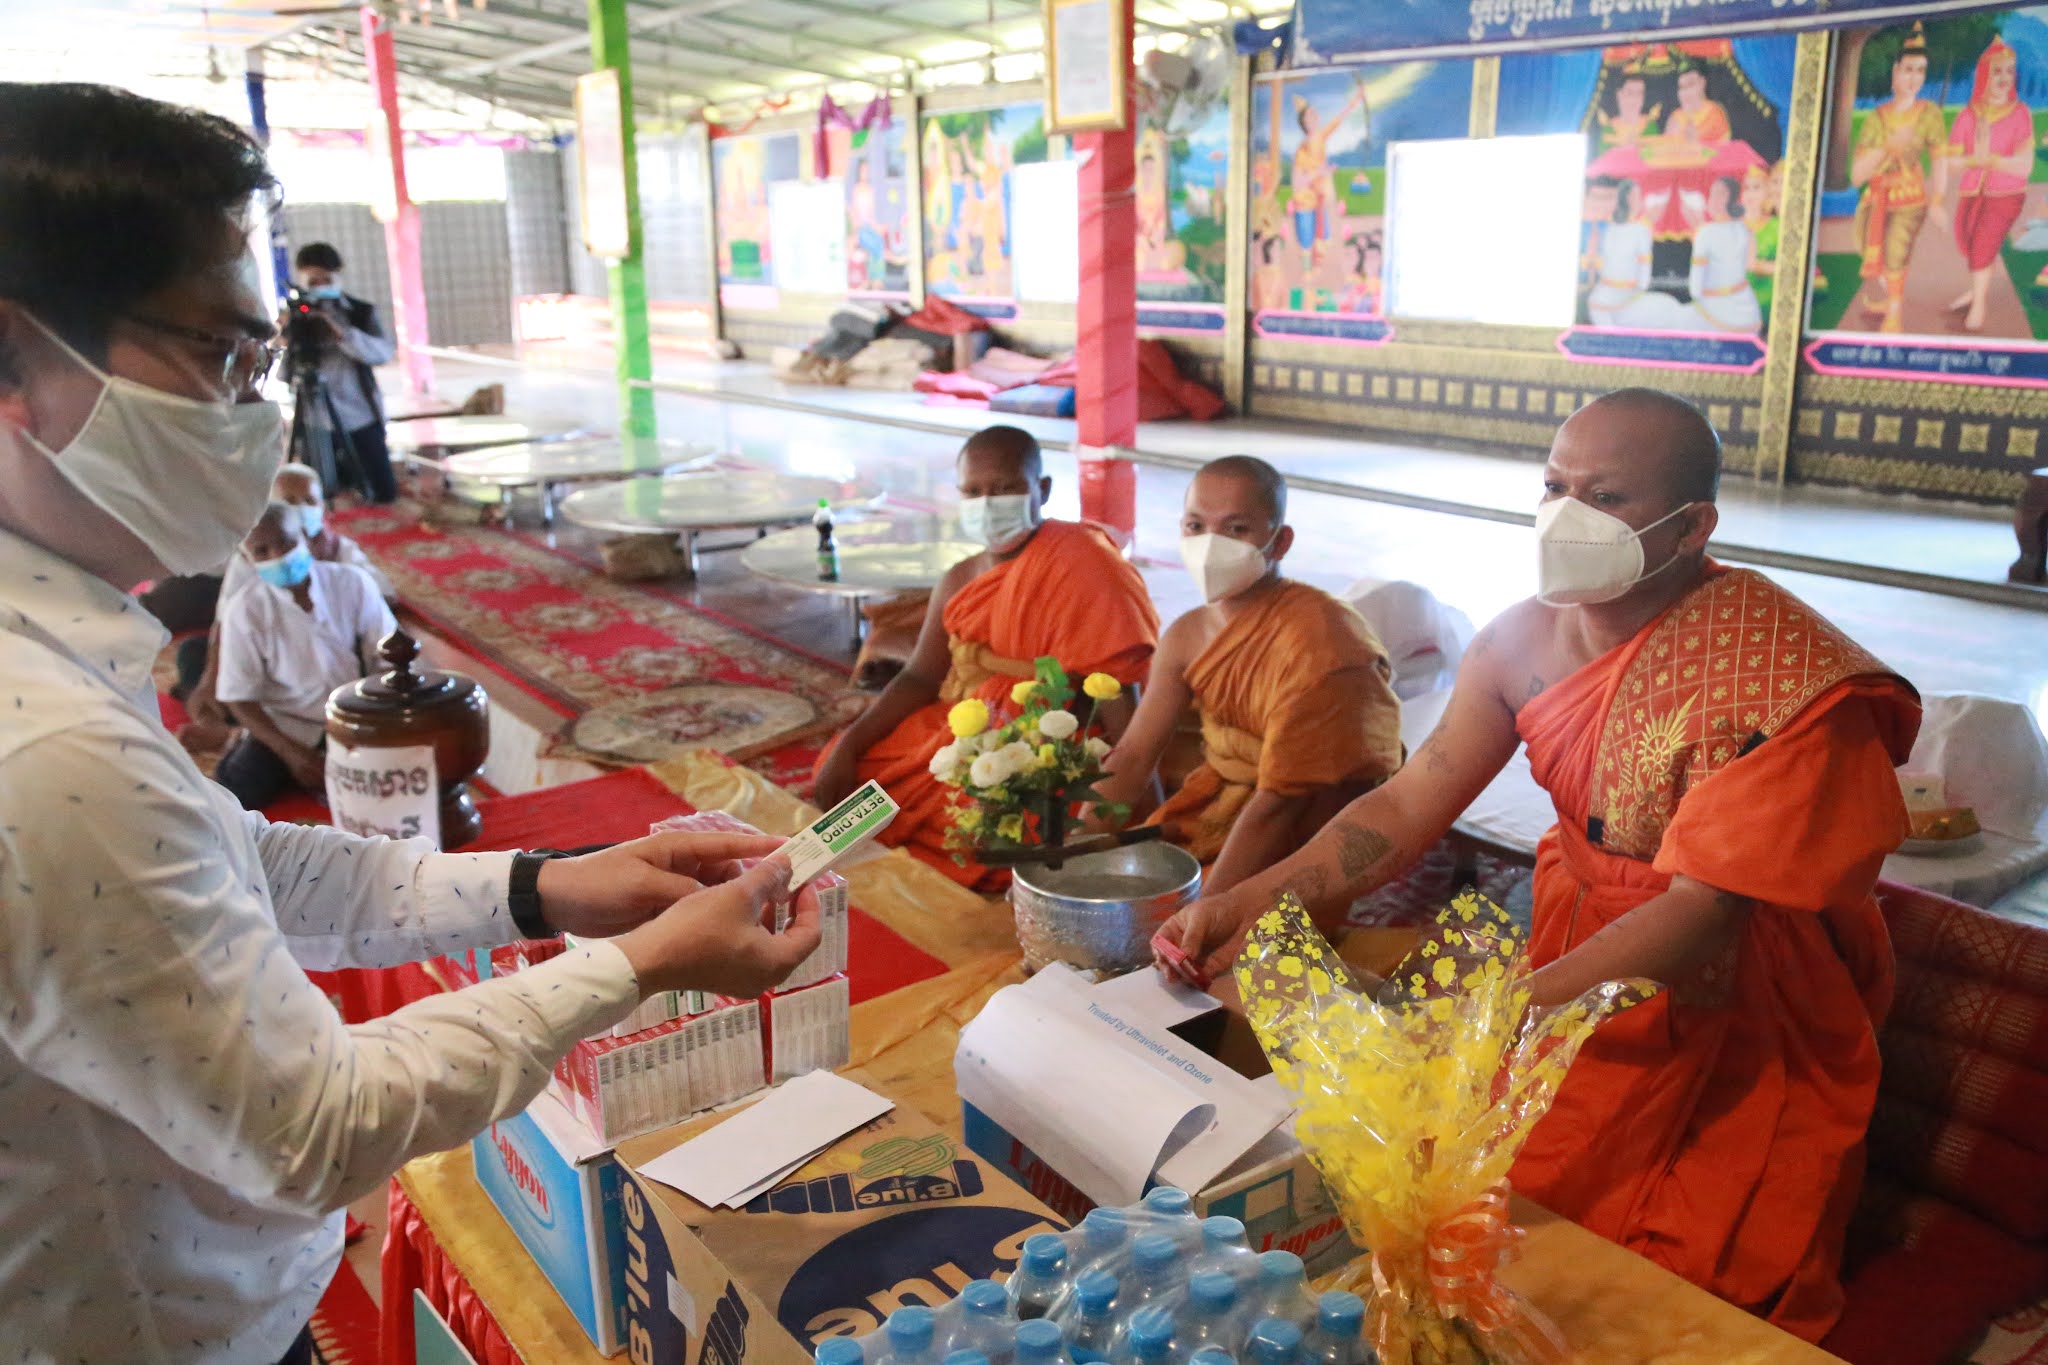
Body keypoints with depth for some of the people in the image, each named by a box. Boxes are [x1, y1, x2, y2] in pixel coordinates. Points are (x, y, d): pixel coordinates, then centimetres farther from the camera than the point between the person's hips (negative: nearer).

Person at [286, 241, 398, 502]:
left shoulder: (361, 311, 4)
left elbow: (385, 352, -14)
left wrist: (342, 333, -27)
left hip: (362, 419, 0)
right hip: (315, 424, 0)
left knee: (385, 493, 3)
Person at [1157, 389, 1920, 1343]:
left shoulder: (1777, 676, -23)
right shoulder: (1525, 640, -3)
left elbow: (1703, 914, -27)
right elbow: (1407, 803, -1)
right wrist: (1252, 900, -16)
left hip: (1740, 1020, -5)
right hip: (1575, 957, 6)